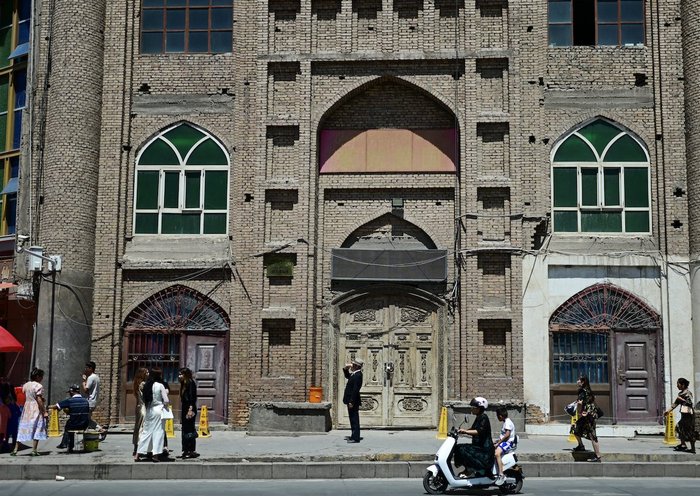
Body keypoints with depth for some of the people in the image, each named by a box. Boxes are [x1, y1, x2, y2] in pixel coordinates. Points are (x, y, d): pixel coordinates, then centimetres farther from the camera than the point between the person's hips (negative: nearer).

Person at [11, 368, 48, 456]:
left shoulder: (25, 385, 9)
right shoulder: (38, 386, -12)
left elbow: (24, 398, 11)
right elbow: (39, 400, -17)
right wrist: (44, 412, -14)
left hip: (26, 409, 6)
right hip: (36, 409, -6)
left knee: (23, 429, 9)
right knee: (37, 429, 1)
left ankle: (15, 449, 7)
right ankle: (34, 450, -2)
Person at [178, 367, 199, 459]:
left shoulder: (190, 383, -11)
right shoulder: (183, 384, 16)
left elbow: (192, 397, -17)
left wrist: (190, 409, -22)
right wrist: (182, 411, 17)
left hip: (189, 409, -10)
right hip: (184, 409, 10)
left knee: (190, 430, -7)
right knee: (185, 430, 11)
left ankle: (192, 451, -4)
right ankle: (186, 451, 16)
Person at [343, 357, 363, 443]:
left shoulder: (358, 375, -20)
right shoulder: (354, 374, 10)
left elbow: (355, 390, -24)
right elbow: (347, 376, 32)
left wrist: (351, 402, -24)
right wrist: (346, 369, 13)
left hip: (353, 401, -10)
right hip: (351, 400, 10)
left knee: (354, 419, -4)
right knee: (353, 419, 18)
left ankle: (355, 438, 0)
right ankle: (354, 436, 27)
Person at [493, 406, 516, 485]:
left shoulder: (508, 422, -11)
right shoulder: (505, 422, 21)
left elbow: (507, 435, -20)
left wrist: (498, 443, -18)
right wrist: (496, 442, 12)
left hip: (508, 443, -11)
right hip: (504, 442, 11)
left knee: (497, 453, -33)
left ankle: (501, 475, -38)